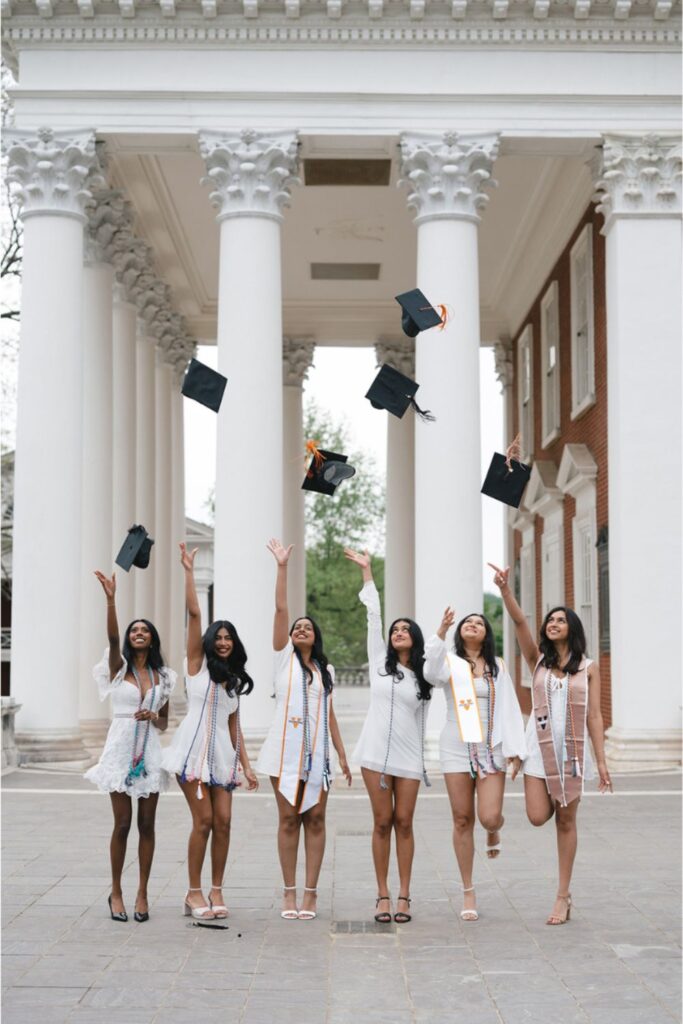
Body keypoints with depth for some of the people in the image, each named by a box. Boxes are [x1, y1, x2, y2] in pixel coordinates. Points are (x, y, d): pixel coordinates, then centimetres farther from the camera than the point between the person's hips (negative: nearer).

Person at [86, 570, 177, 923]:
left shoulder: (162, 676, 11)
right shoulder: (118, 668, 2)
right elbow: (111, 636, -18)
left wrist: (153, 718, -9)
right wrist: (110, 600, -31)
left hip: (149, 752, 3)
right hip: (121, 748, -3)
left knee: (146, 824, 3)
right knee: (123, 824, -2)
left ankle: (142, 893, 12)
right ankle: (116, 892, 12)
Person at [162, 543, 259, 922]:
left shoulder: (234, 679, 19)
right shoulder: (198, 662, 4)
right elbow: (194, 614, -6)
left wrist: (246, 765, 11)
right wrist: (188, 571, -12)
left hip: (223, 754, 5)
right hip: (195, 749, -5)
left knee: (223, 821, -2)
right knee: (204, 820, -9)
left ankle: (216, 891, 8)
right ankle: (194, 893, 2)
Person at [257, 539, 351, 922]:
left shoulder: (326, 669, 16)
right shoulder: (285, 657, 6)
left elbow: (330, 713, 16)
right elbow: (281, 609, -3)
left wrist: (342, 753, 11)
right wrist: (282, 566, -9)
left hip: (317, 750, 3)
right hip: (286, 747, -3)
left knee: (315, 819, 0)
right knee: (288, 819, -1)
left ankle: (311, 892, 4)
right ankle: (290, 892, 4)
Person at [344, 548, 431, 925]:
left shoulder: (424, 675, 9)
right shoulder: (379, 662, 9)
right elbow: (373, 616, 9)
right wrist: (366, 571, 9)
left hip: (409, 756, 0)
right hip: (376, 752, 0)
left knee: (404, 822, 0)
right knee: (382, 822, 1)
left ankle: (403, 896, 6)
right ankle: (382, 895, 6)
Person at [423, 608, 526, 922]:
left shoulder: (497, 667, 10)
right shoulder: (450, 663, 5)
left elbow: (510, 709, 6)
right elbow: (432, 674, -19)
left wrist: (515, 750, -2)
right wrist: (440, 632, -31)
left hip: (491, 749, 0)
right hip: (456, 748, 0)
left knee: (489, 817, -12)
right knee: (462, 820, 2)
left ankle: (494, 832, 29)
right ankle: (468, 893, 13)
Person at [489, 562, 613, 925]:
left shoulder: (587, 668, 4)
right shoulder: (537, 660, 6)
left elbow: (594, 716, 2)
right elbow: (519, 622, -9)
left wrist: (601, 760, -2)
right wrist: (505, 589, -25)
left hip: (573, 748, -1)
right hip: (539, 746, 1)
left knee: (566, 821, 3)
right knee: (538, 816, -9)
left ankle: (563, 896, 12)